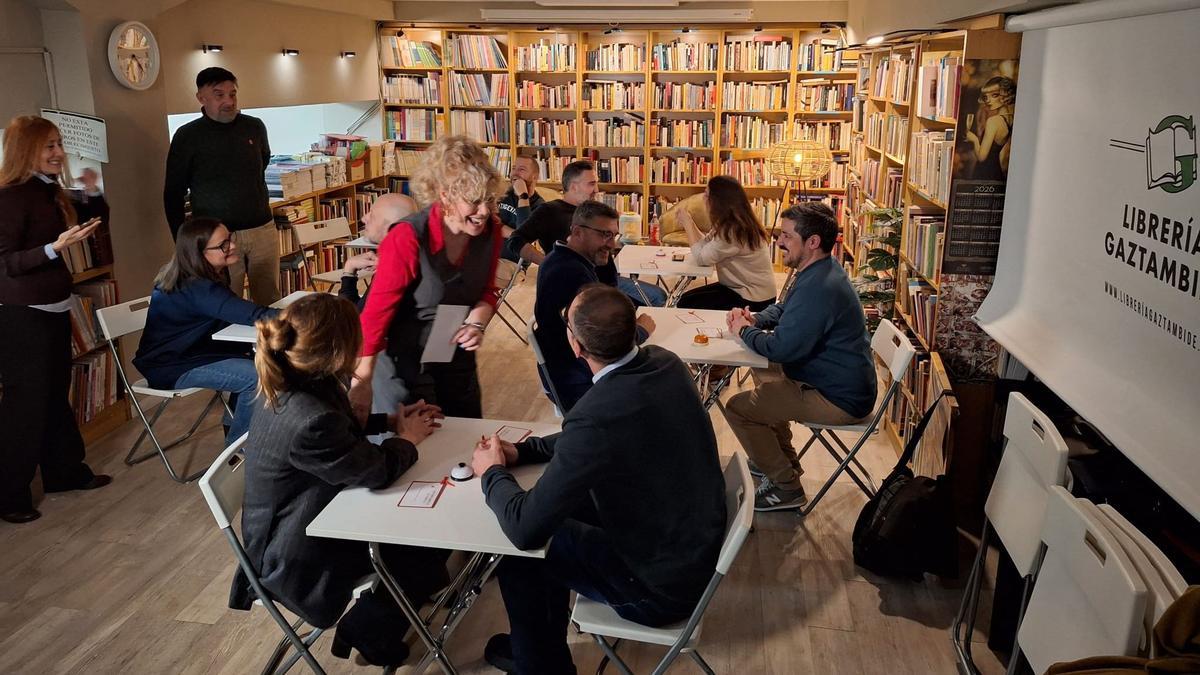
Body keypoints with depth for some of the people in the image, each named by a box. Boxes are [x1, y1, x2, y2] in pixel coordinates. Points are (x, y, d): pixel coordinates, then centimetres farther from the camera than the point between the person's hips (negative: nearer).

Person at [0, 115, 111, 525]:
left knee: (57, 394, 18)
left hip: (54, 309, 9)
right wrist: (56, 246, -32)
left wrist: (92, 192, 3)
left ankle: (64, 471, 31)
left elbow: (97, 217, 23)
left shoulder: (52, 192, 8)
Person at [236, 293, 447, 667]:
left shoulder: (291, 384, -11)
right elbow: (378, 470, -23)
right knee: (427, 561, 2)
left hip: (303, 522, 9)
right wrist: (409, 438, -5)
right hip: (298, 557, -9)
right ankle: (366, 630, 23)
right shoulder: (309, 421, -40)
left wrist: (390, 420, 3)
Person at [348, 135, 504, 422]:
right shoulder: (408, 240, -27)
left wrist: (476, 322, -16)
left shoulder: (490, 231, -11)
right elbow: (376, 312, -21)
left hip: (460, 356, 5)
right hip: (410, 361, -5)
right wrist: (362, 383, -17)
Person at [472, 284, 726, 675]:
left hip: (663, 587, -7)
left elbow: (524, 529, -26)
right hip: (700, 543, 7)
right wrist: (521, 450, 5)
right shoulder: (664, 362, -9)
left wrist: (492, 473, -6)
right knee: (560, 510, 20)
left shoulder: (597, 417, -34)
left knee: (519, 552, 8)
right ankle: (544, 643, 39)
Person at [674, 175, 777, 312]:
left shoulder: (734, 231, -27)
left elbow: (701, 258, -21)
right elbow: (707, 245, 6)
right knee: (686, 298, 8)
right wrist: (689, 222, 1)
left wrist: (688, 224, -11)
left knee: (687, 304, -9)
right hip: (739, 287, 10)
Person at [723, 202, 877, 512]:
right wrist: (755, 320, 1)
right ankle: (780, 460, 36)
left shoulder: (819, 289, -29)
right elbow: (784, 310, 21)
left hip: (840, 401, -11)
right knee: (763, 371, 28)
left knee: (737, 408, -11)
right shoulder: (820, 271, 6)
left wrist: (744, 332, -10)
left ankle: (786, 487, 3)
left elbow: (783, 347, -29)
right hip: (842, 380, 11)